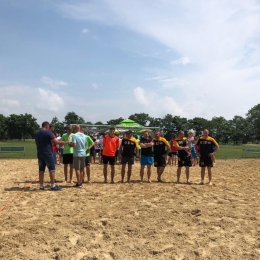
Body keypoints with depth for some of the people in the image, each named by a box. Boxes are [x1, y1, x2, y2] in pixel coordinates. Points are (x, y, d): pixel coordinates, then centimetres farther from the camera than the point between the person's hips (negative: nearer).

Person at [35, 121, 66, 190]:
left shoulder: (37, 133, 12)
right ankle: (53, 185, -1)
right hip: (48, 153, -7)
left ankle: (41, 186, 12)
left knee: (41, 169, 9)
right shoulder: (48, 132, -10)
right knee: (52, 169, -1)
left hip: (39, 153, 7)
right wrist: (62, 142, 2)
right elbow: (55, 142, -12)